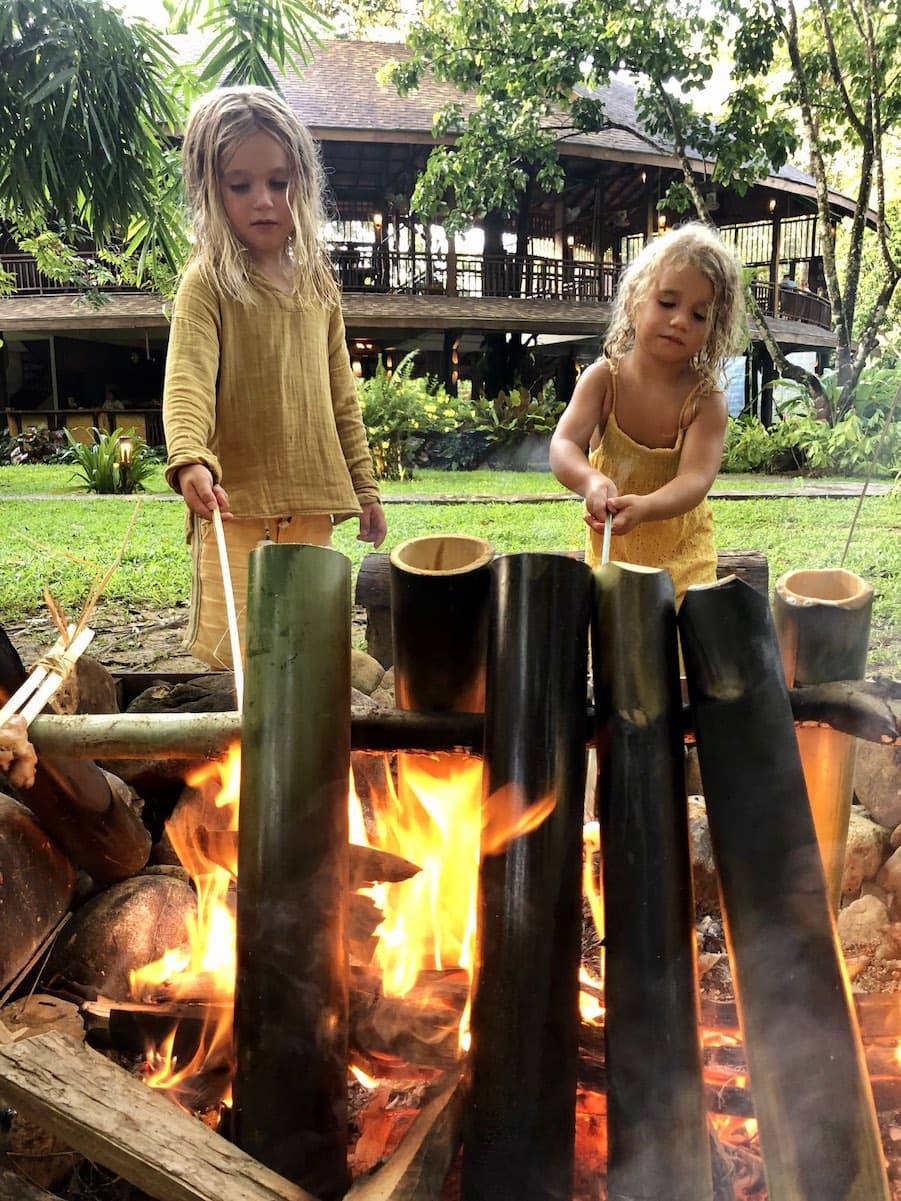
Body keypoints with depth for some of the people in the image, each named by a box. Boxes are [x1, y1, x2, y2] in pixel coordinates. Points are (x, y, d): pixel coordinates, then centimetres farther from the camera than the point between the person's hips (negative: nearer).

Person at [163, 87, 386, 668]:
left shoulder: (318, 282, 11)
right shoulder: (208, 282, -6)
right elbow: (188, 377, -21)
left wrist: (364, 487, 16)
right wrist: (189, 460, -39)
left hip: (311, 502, 5)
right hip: (235, 504, -5)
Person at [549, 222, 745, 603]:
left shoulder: (706, 399, -14)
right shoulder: (604, 378, -11)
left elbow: (695, 479, -26)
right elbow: (563, 447, -22)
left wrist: (643, 507, -47)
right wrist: (591, 481, -45)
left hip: (682, 555, 0)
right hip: (610, 549, 1)